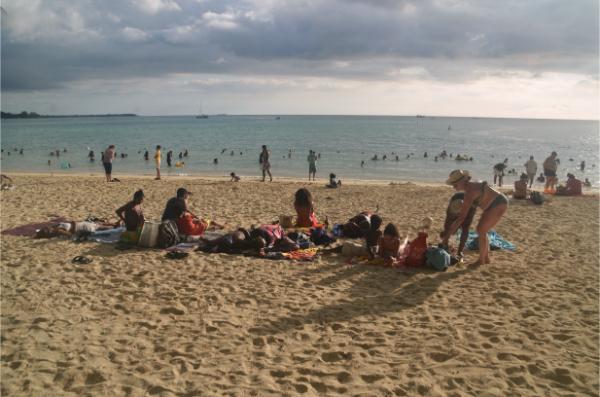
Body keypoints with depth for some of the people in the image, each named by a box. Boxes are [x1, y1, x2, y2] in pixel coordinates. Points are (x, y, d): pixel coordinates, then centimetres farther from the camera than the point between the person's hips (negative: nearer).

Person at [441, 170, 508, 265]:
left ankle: (481, 260, 3)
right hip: (496, 204, 10)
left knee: (481, 230, -7)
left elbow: (462, 217, -27)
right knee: (481, 229, 13)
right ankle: (486, 258, 20)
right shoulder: (470, 186, 4)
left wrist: (449, 233, -23)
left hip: (499, 205, -10)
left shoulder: (470, 192, -25)